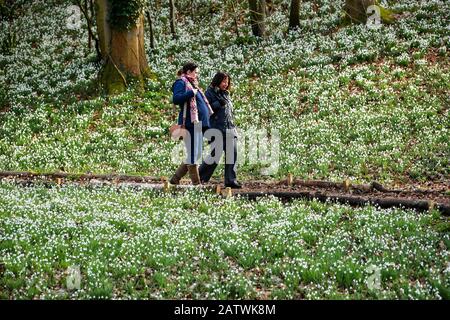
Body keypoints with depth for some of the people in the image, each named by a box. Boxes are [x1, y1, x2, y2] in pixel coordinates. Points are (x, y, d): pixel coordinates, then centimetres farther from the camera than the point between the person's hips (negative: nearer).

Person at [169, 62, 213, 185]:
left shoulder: (192, 84, 24)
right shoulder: (181, 83, -4)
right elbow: (176, 99, -21)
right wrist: (191, 93, -20)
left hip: (198, 124, 10)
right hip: (190, 124, -10)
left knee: (196, 154, 12)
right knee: (193, 154, -6)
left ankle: (175, 178, 18)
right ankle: (196, 183, -3)